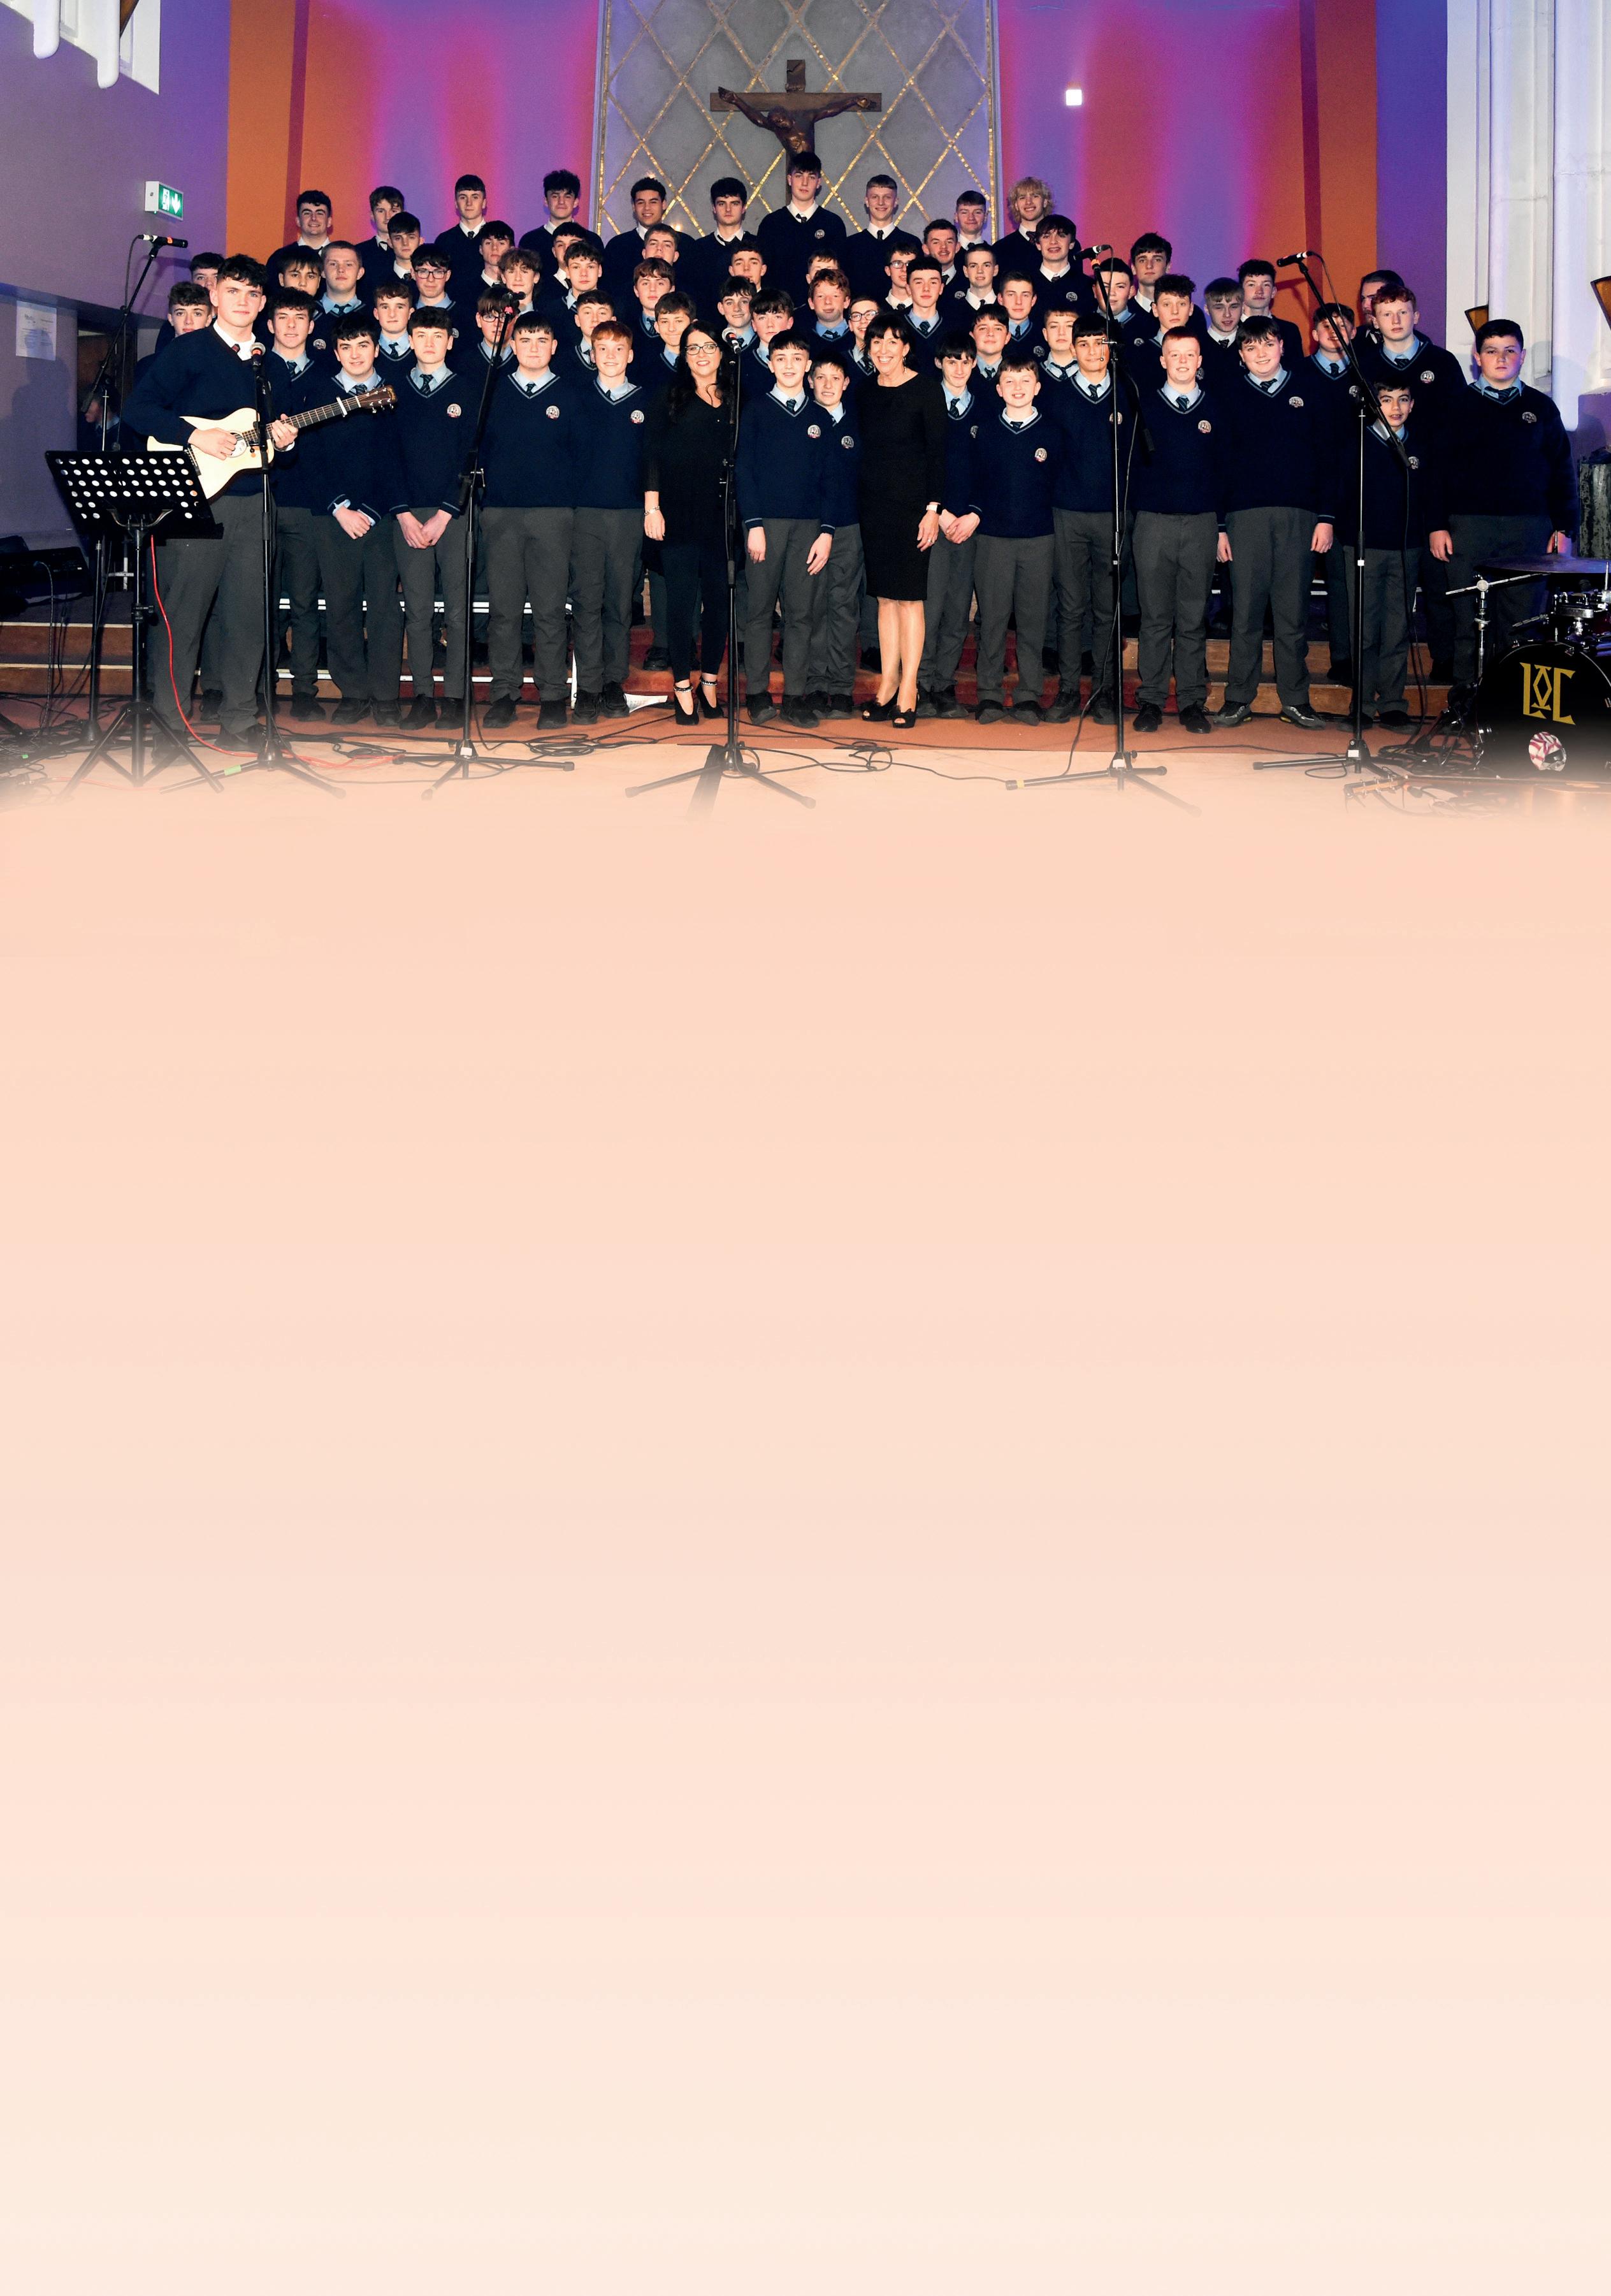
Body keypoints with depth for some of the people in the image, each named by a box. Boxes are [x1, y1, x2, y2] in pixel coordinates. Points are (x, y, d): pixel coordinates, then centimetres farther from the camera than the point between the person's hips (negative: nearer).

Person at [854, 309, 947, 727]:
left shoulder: (926, 388, -5)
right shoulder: (865, 393, 9)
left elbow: (938, 452, -7)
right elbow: (863, 451, 13)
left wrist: (933, 508, -12)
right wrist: (854, 508, 8)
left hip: (912, 504, -5)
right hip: (874, 504, 5)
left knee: (909, 597, -3)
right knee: (885, 598, 6)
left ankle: (907, 691, 1)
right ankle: (887, 684, 11)